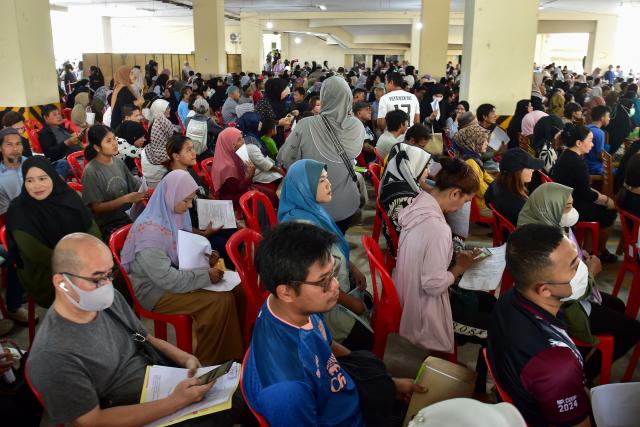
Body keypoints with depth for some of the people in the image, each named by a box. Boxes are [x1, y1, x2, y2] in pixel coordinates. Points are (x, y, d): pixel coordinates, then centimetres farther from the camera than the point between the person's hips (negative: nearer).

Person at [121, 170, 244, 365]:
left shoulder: (174, 215, 1)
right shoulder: (150, 229, -24)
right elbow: (167, 279, -26)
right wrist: (206, 276, -20)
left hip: (175, 275, 8)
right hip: (155, 290, -8)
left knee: (235, 289, -8)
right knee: (220, 302, -22)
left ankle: (234, 354, 3)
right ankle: (207, 362, -3)